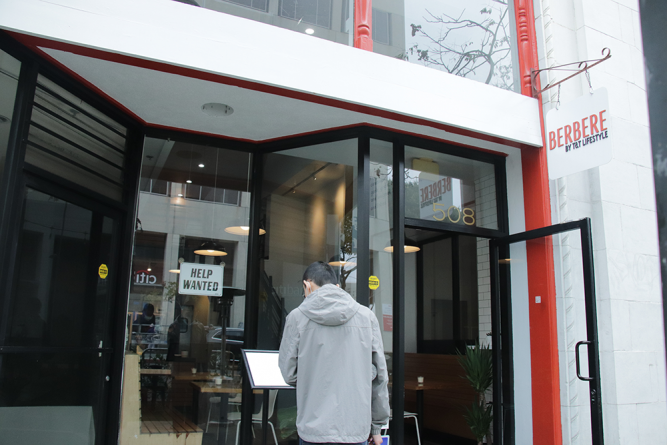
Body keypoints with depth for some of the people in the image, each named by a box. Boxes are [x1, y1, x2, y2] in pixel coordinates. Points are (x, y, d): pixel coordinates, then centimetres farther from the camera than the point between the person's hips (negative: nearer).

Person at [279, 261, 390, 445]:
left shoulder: (297, 317, -4)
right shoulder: (367, 315, 1)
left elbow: (289, 373, 1)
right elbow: (379, 376, 4)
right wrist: (376, 426, 14)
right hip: (356, 430, 2)